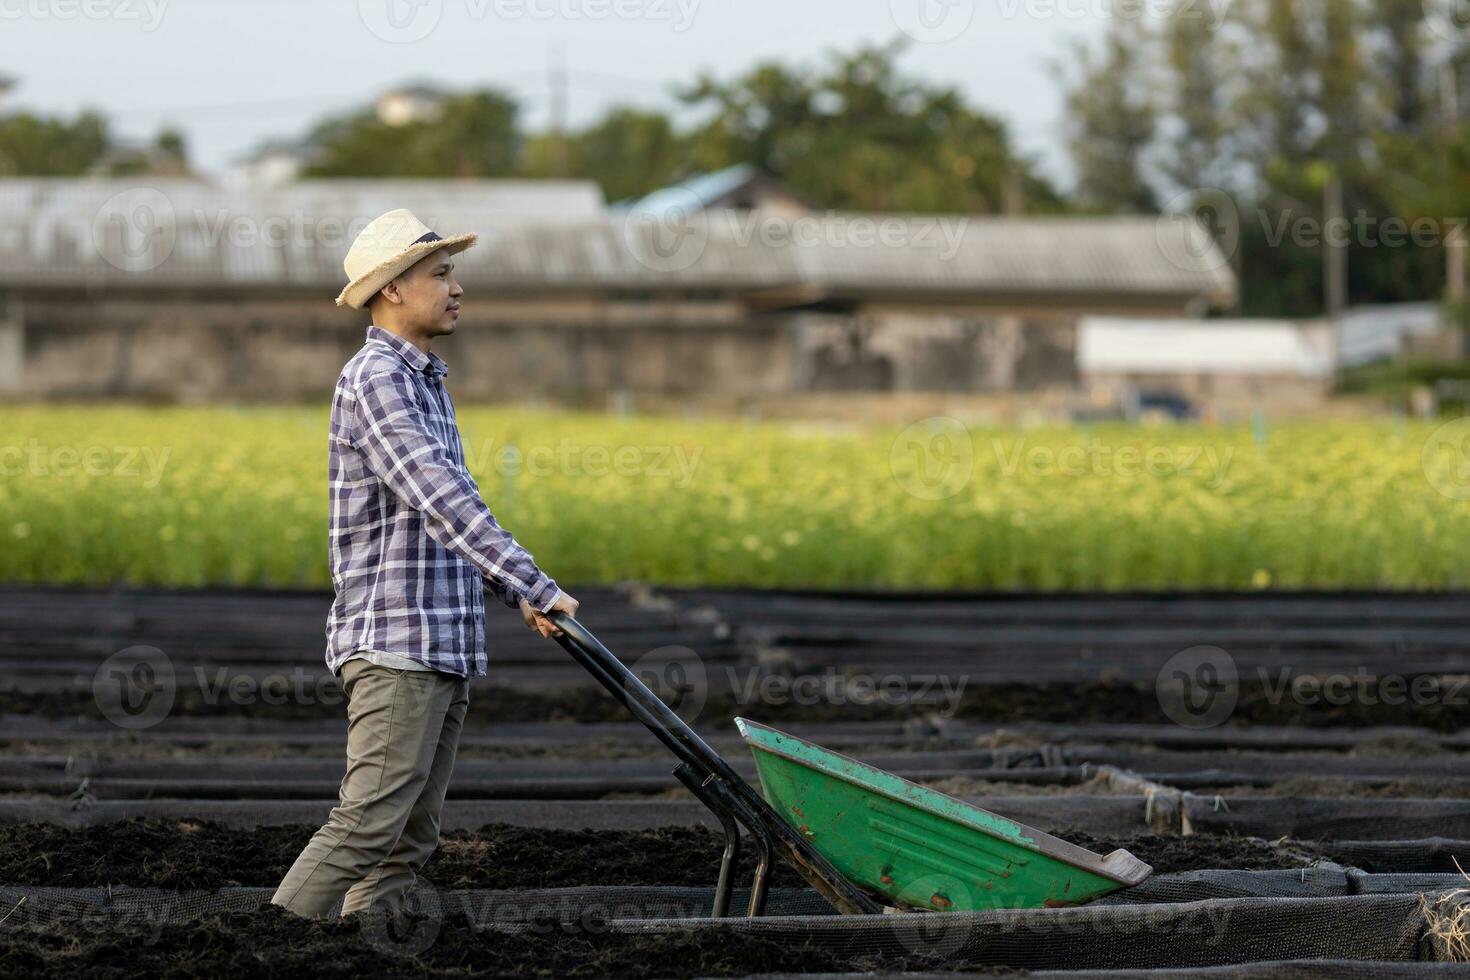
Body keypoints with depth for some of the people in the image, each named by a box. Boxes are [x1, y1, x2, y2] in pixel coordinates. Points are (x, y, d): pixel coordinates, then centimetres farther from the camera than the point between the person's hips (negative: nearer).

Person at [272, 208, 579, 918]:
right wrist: (537, 586, -24)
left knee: (410, 839, 6)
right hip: (394, 645, -10)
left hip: (444, 647, 10)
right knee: (368, 821, -16)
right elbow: (441, 500, -22)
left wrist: (515, 595, 18)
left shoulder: (425, 381, 20)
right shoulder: (375, 378, -11)